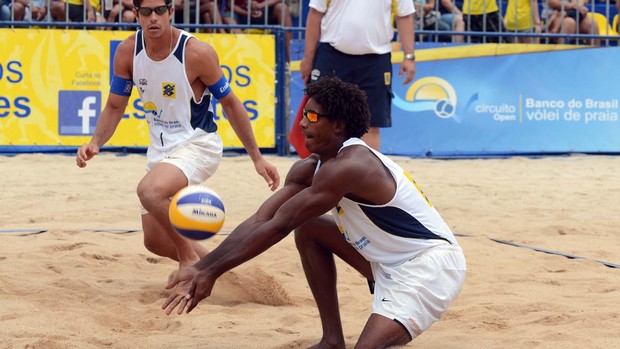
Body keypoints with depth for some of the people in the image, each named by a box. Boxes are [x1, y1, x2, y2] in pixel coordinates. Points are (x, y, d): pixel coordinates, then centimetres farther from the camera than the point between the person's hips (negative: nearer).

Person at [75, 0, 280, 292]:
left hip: (198, 144, -6)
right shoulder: (127, 52, -8)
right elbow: (115, 107, 3)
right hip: (161, 148, 6)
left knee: (149, 191, -34)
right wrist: (95, 143, -16)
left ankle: (189, 258, -10)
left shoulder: (197, 53, -21)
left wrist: (257, 158, -6)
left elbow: (230, 103, -9)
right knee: (155, 241, 10)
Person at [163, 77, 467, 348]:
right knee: (308, 228, 9)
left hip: (431, 264, -10)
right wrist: (200, 267, -9)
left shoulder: (348, 166, -23)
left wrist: (214, 271, -20)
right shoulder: (309, 169, 4)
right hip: (391, 262, 10)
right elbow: (259, 222, 0)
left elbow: (279, 226, -23)